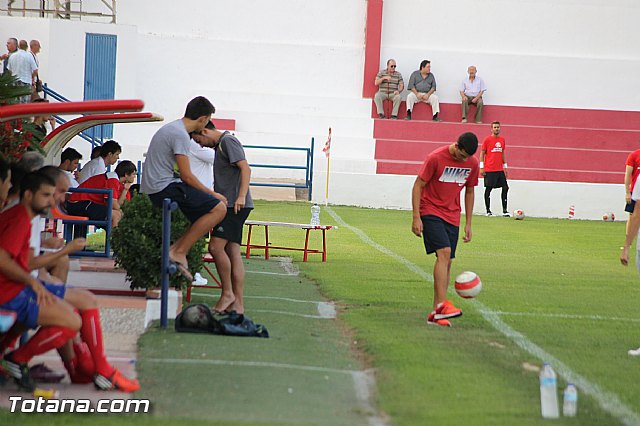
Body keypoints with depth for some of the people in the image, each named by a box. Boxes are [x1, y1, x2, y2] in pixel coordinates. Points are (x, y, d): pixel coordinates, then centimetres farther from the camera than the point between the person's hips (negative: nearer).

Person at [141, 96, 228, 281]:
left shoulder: (171, 128, 19)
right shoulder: (180, 135, -14)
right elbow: (187, 176, -15)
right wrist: (212, 194, -5)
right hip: (164, 188, -10)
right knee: (218, 208, -17)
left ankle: (176, 248, 2)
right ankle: (180, 251, -16)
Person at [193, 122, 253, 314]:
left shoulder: (228, 141, -7)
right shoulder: (221, 145, 23)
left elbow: (245, 169, -17)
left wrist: (241, 197, -24)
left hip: (235, 205, -10)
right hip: (230, 206, 10)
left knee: (216, 247, -16)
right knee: (232, 252, 5)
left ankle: (227, 293, -6)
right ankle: (237, 303, 3)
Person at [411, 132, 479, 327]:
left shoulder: (472, 163, 2)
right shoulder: (436, 158, -14)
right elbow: (418, 186, -10)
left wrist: (468, 223, 13)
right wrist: (416, 218, -15)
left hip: (452, 216, 6)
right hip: (431, 212, -6)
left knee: (447, 262, 2)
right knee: (444, 253, -22)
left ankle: (435, 314, 6)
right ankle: (441, 305, -27)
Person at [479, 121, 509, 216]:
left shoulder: (502, 140, 12)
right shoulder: (487, 139, -3)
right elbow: (482, 153, -2)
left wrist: (505, 166, 18)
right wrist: (481, 167, -7)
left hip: (500, 169, 5)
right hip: (489, 170, -5)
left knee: (505, 188, -1)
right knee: (488, 189, -1)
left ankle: (504, 210, 3)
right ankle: (488, 210, 7)